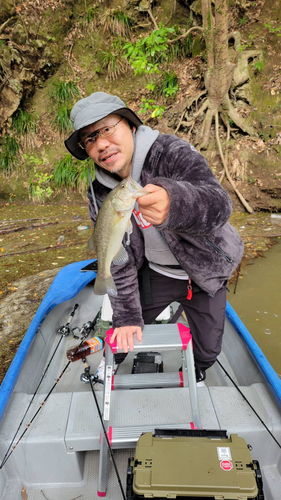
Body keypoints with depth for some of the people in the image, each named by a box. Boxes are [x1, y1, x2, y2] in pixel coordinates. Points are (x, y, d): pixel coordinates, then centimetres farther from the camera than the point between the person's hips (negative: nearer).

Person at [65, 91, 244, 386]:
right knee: (125, 332, 14)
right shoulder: (99, 195, -12)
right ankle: (111, 362, 51)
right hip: (156, 273, 2)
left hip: (205, 271, -2)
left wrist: (175, 203, -65)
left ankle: (197, 374, 50)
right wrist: (126, 315, -10)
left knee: (208, 347, 12)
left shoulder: (173, 153, -25)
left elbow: (218, 204, -43)